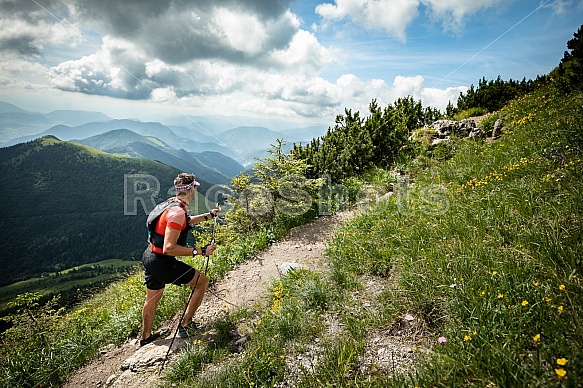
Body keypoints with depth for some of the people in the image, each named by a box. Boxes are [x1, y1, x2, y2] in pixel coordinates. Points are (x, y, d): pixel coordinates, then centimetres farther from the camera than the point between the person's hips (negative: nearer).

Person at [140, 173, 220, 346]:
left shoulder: (171, 203, 4)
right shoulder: (178, 212, -26)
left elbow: (186, 222, 25)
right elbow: (169, 248, -31)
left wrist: (209, 215, 23)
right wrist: (199, 251, -28)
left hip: (149, 257, 10)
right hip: (162, 263, -10)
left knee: (152, 298, 26)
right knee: (202, 280, 3)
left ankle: (146, 336, 45)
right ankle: (186, 325, 13)